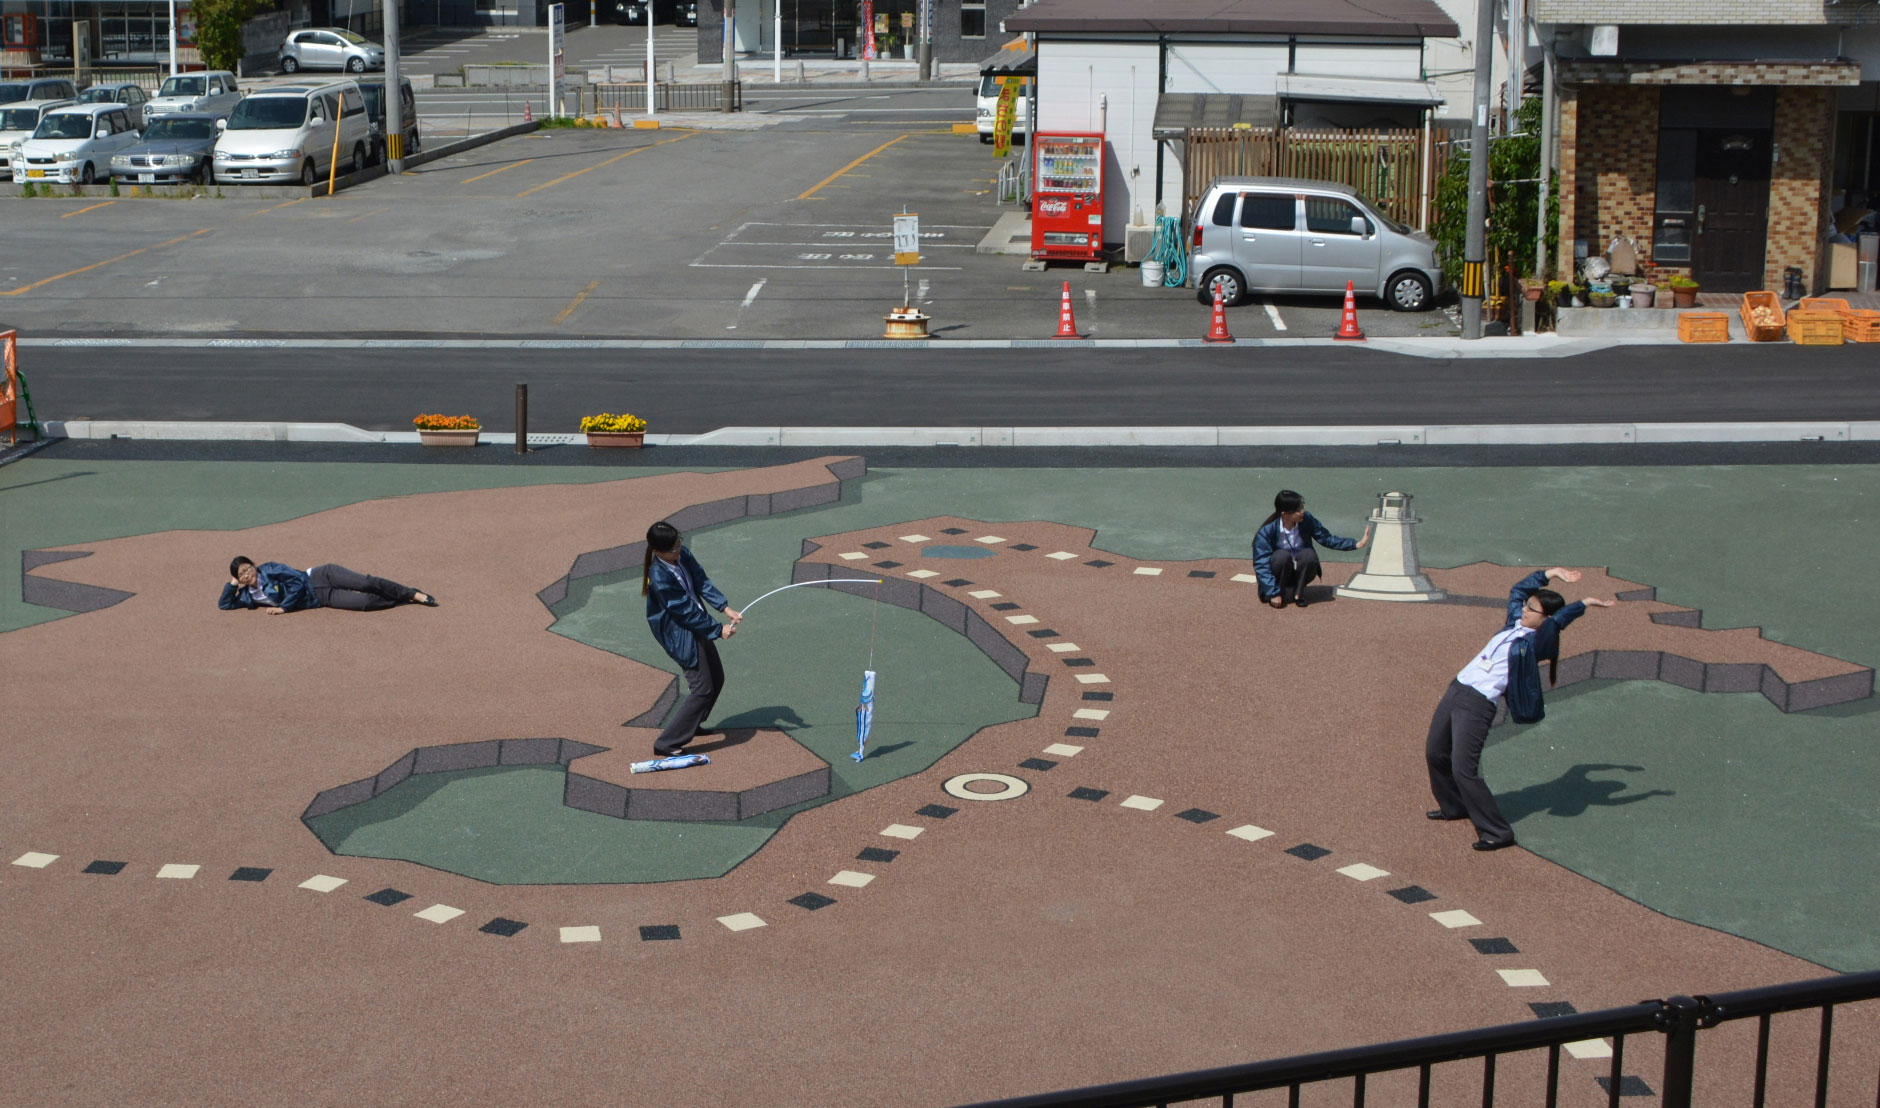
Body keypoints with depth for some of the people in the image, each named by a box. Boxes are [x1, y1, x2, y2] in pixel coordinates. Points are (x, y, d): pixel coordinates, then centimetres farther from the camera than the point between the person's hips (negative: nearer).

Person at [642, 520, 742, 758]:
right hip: (681, 636, -9)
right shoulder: (660, 579, -30)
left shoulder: (682, 555, -7)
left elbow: (702, 583, -3)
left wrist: (726, 608, -15)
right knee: (703, 688, -8)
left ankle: (691, 726, 40)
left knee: (717, 678, 20)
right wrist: (718, 630, -16)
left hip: (698, 626, 9)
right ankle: (665, 744, -2)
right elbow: (687, 612, -23)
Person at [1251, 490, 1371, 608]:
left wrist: (1357, 544, -10)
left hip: (1299, 574, 3)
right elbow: (1261, 565, -22)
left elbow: (1327, 539, -1)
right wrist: (1273, 593, -29)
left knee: (1309, 554, -28)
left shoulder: (1307, 520, -12)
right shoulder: (1267, 530, -22)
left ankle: (1298, 593, -8)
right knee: (1282, 555, -34)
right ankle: (1279, 593, -11)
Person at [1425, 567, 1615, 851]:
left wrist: (1586, 602, -18)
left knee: (1463, 769, -15)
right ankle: (1454, 807, 42)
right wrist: (1552, 573, 22)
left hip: (1477, 705, -9)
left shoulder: (1537, 642, -11)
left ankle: (1497, 832, -7)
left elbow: (1557, 620, -30)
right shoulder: (1516, 624, 12)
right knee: (1435, 753, 19)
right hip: (1457, 690, 9)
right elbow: (1518, 590, 27)